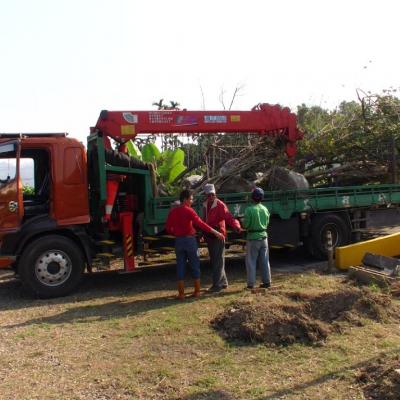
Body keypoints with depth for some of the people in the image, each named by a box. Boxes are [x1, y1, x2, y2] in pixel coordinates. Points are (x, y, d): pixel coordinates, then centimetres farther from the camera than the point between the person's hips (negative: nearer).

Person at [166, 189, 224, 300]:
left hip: (178, 241, 4)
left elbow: (168, 228, 6)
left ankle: (181, 293, 9)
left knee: (180, 266, 8)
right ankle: (197, 291, 14)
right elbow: (200, 224, -19)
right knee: (194, 266, 8)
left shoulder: (173, 212, 4)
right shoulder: (189, 211, -11)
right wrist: (215, 232, -19)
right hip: (190, 240, -4)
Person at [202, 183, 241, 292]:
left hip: (218, 236, -8)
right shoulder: (205, 205, 10)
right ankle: (223, 282, 26)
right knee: (213, 260, 14)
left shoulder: (220, 205, -12)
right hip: (209, 237, 8)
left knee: (218, 260, -6)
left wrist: (237, 227, -39)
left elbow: (229, 217, -24)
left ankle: (217, 284, -1)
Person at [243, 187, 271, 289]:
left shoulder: (249, 209, -15)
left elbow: (245, 225, -13)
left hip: (253, 238, -5)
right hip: (263, 236, 5)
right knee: (264, 261, 12)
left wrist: (243, 222, 7)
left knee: (251, 261, 3)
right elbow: (267, 223, 10)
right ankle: (267, 281, 16)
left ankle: (251, 283, 4)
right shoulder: (265, 209, 2)